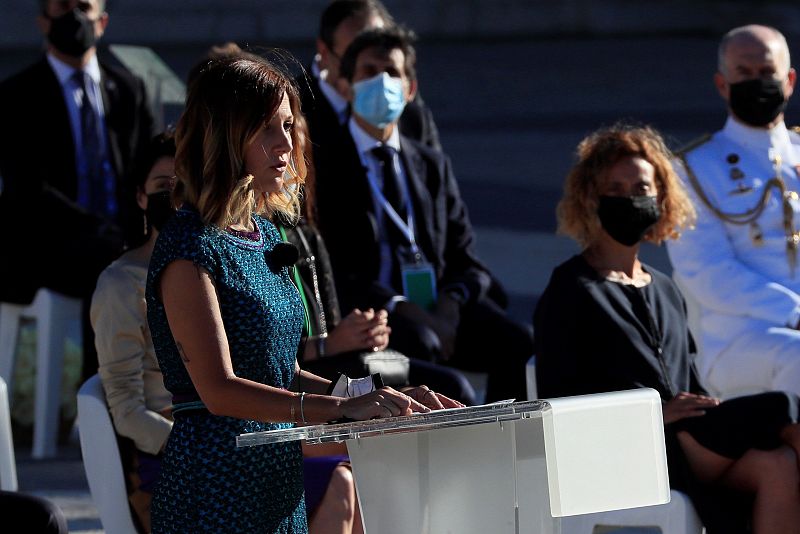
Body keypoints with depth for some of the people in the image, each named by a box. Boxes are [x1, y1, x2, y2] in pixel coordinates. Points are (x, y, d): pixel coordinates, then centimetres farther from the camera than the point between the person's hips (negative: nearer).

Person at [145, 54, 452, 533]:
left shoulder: (265, 234, 14)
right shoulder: (189, 248, -13)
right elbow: (219, 390, -22)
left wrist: (381, 399, 4)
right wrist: (343, 408, -28)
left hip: (280, 488, 8)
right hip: (216, 489, -8)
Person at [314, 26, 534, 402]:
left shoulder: (433, 166, 23)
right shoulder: (324, 166, 7)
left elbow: (466, 263, 17)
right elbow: (331, 270, -3)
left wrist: (450, 304, -8)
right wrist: (400, 308, -18)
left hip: (439, 306, 4)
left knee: (518, 344, -26)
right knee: (419, 343, -39)